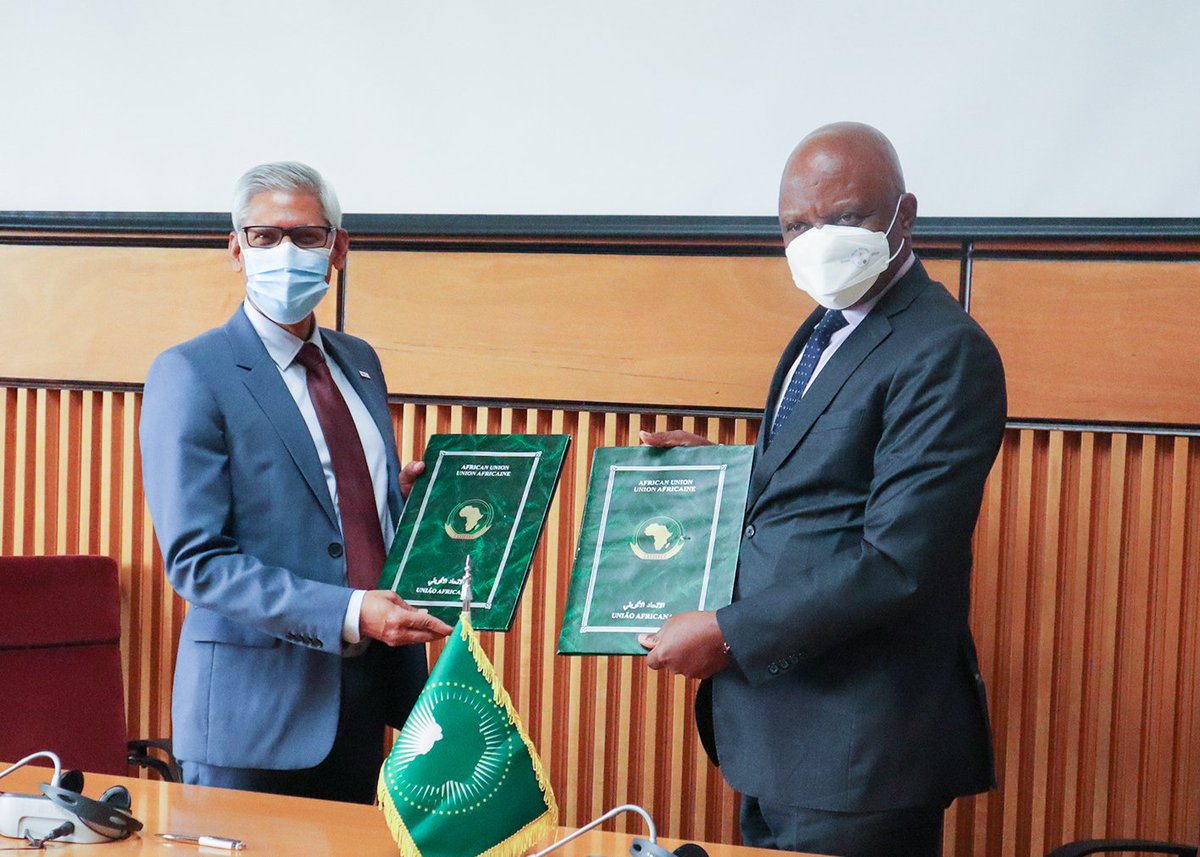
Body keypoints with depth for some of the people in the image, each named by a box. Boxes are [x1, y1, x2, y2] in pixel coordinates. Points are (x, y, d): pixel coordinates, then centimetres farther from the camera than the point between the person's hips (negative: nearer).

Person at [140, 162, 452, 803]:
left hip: (365, 696, 7)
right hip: (255, 707, -6)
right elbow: (196, 559, -17)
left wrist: (411, 494, 0)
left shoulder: (358, 363, 12)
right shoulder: (191, 374, -10)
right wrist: (349, 614, -25)